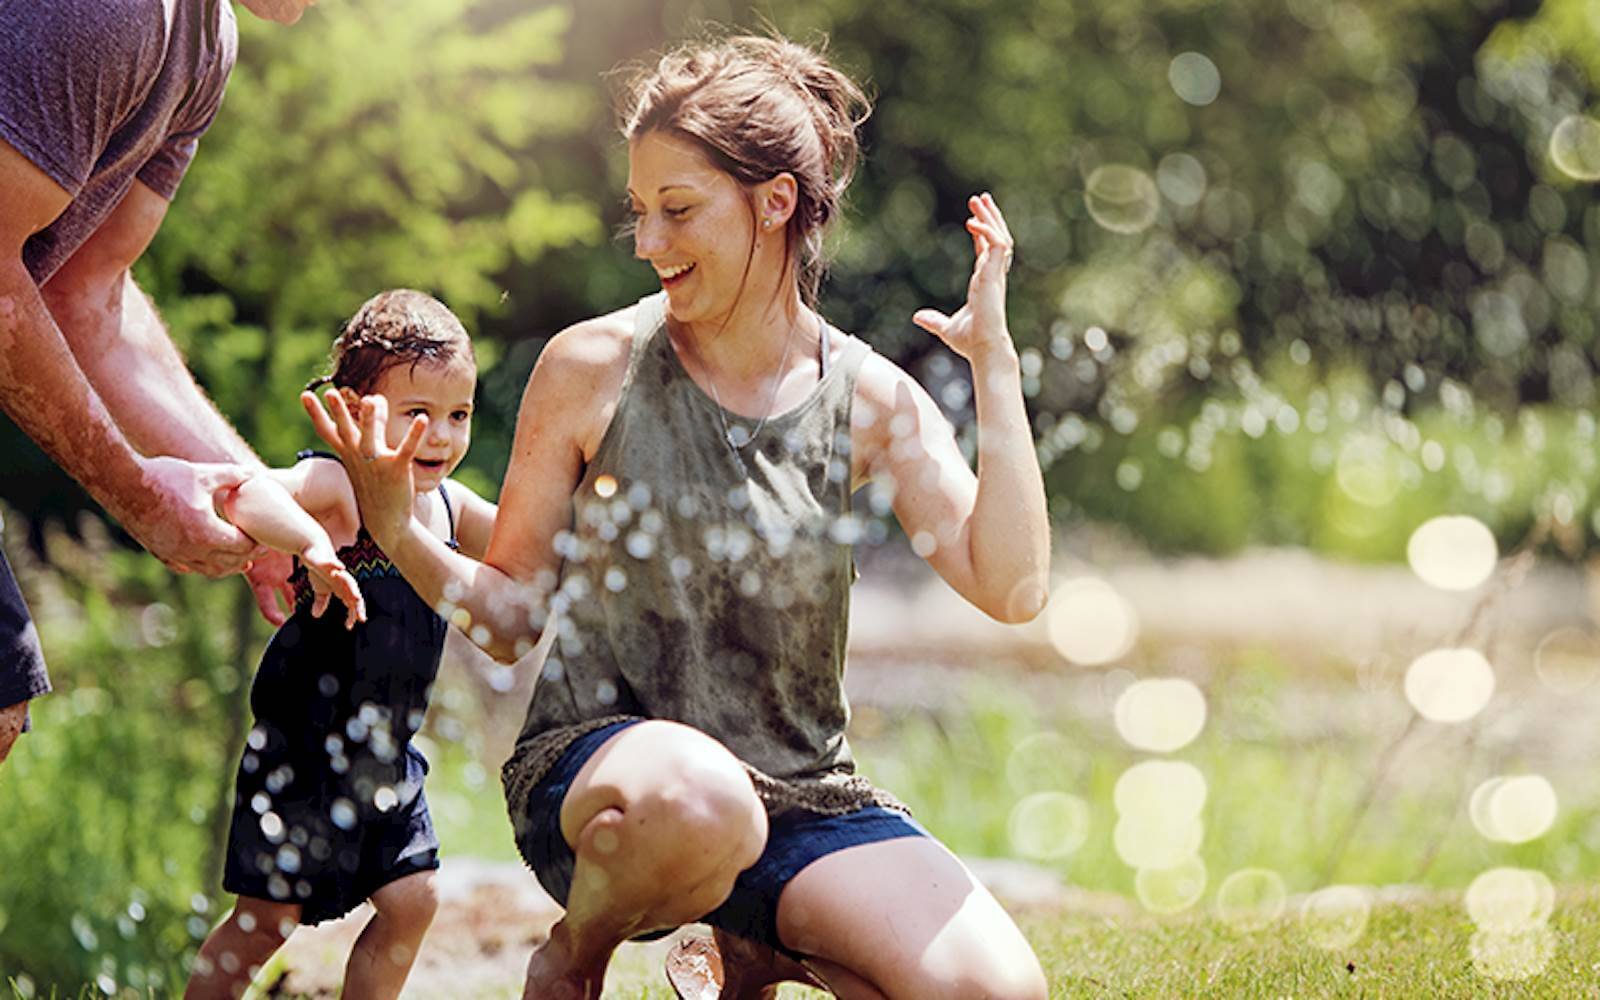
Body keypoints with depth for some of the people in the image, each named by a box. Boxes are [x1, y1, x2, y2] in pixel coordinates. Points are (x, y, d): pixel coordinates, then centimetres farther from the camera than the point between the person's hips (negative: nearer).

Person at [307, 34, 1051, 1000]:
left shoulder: (869, 399, 3)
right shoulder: (593, 367, -3)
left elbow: (1012, 587, -9)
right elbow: (513, 611, 3)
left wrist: (995, 363, -10)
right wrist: (397, 531, -16)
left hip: (800, 795, 3)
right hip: (595, 762, -3)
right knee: (693, 802, -42)